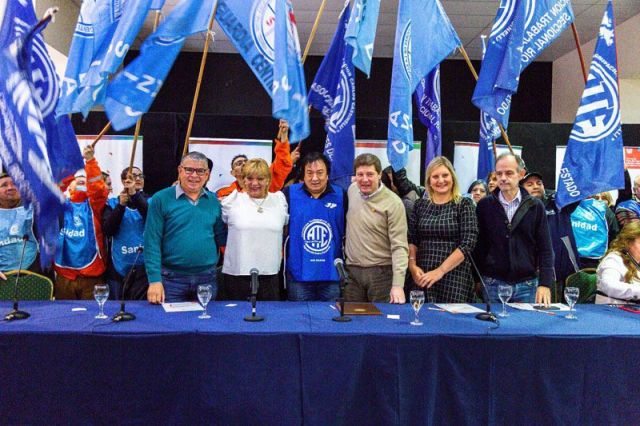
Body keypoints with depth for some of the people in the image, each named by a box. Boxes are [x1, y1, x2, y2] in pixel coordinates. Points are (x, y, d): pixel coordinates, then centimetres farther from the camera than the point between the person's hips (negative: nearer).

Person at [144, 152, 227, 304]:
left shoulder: (214, 201, 6)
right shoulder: (161, 199, -5)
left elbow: (221, 238, 10)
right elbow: (152, 242, -8)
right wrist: (155, 280, -13)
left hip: (207, 280, 3)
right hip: (171, 279, -3)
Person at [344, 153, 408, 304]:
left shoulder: (393, 203, -13)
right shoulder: (352, 190, 4)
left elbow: (399, 246, -15)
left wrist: (398, 284, -23)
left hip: (382, 273, -4)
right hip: (352, 271, 5)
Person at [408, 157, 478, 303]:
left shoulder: (465, 205, -1)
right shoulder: (420, 205, 8)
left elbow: (468, 243, -9)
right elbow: (412, 240, 11)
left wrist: (440, 270, -15)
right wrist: (412, 265, -6)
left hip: (454, 274, -2)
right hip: (423, 275, 3)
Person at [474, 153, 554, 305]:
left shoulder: (535, 206, 3)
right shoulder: (484, 205, 2)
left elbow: (545, 249, 2)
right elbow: (478, 246, 4)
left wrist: (545, 284, -6)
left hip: (527, 285, 1)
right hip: (492, 284, 0)